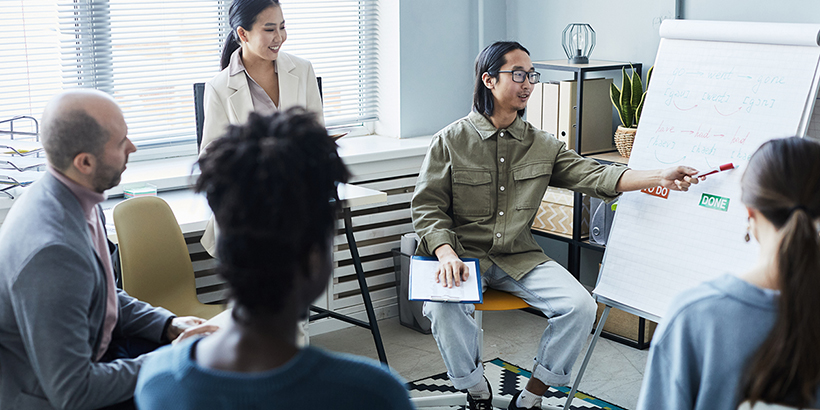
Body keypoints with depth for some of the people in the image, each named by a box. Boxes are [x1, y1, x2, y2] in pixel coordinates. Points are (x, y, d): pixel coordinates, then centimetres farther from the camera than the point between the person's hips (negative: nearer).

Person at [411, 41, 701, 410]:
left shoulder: (542, 146, 8)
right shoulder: (451, 141, -2)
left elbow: (592, 176, -4)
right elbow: (427, 207, -4)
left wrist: (660, 177, -19)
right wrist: (447, 254, -23)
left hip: (520, 257, 3)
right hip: (464, 255, -3)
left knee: (580, 307, -18)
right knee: (444, 307, -33)